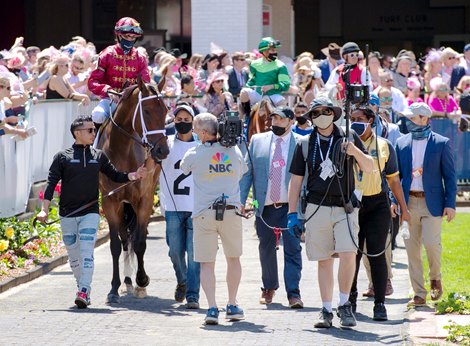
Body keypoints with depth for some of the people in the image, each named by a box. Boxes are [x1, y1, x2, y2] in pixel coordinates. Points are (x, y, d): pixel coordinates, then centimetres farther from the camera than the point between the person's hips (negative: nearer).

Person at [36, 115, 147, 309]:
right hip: (67, 215, 0)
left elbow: (115, 176, 17)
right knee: (74, 256, 8)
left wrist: (134, 175, 1)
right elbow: (51, 183, -4)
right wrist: (44, 209, -13)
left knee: (86, 254, -13)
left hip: (90, 213, 0)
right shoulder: (62, 157, 0)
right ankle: (83, 289, 23)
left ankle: (83, 292, -20)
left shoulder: (99, 157, 8)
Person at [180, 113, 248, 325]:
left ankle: (212, 308, -10)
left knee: (206, 263, 2)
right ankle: (232, 306, 18)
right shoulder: (234, 151, 4)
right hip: (231, 210, 2)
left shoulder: (194, 154, -4)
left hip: (204, 213, -2)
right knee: (233, 258, 19)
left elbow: (183, 169, 16)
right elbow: (242, 174, 21)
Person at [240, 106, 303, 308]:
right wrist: (241, 200, 0)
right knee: (266, 249, 13)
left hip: (291, 206, -3)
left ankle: (293, 293, -7)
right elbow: (247, 171, 9)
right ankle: (269, 288, 31)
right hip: (265, 207, 3)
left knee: (292, 249, -8)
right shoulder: (257, 141, 9)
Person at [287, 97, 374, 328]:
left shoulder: (348, 137, 6)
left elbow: (370, 168, 3)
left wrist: (355, 151, -17)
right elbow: (295, 179, 12)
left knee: (348, 254, -16)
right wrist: (292, 213, 7)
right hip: (317, 208, 1)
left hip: (345, 207, -1)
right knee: (324, 261, 4)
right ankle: (326, 311, 12)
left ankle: (344, 305, -1)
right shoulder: (305, 144, 10)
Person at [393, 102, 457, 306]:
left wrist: (450, 203, -6)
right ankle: (419, 294, 8)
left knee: (431, 242, -16)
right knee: (412, 249, 2)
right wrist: (394, 200, 2)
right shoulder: (402, 143, 10)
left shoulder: (441, 143, 0)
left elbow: (450, 175, 1)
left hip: (432, 203, -3)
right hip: (409, 203, 3)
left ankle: (435, 278, 13)